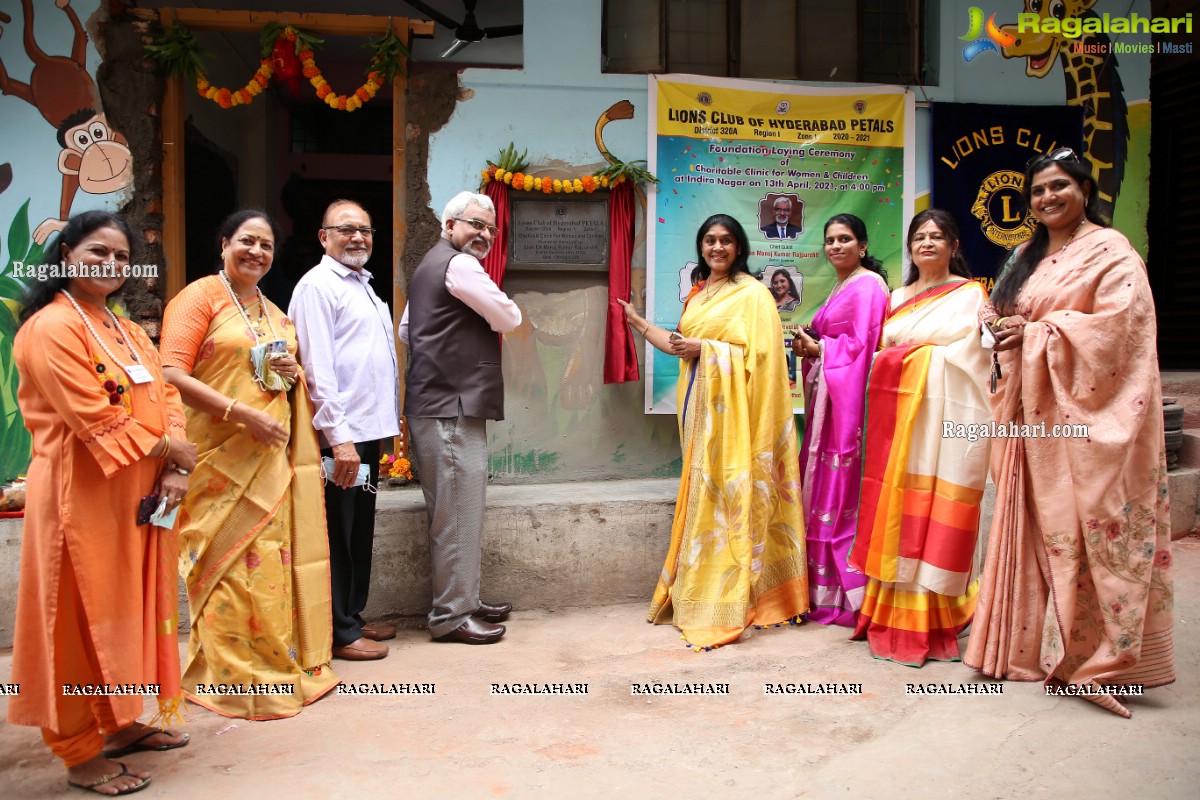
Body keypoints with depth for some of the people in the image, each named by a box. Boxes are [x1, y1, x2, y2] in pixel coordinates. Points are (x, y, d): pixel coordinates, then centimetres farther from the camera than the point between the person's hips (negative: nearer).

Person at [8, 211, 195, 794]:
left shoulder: (128, 331, 16)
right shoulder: (52, 327, -11)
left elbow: (166, 398, 9)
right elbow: (99, 424, -19)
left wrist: (176, 473, -6)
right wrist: (172, 450, -9)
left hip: (142, 496, 8)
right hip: (84, 497, -8)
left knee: (131, 611, 15)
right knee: (82, 620, 2)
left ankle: (120, 724, 31)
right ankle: (80, 755, 16)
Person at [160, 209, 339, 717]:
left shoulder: (273, 312, 19)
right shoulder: (200, 297, -3)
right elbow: (173, 375, -13)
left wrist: (291, 372, 5)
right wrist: (244, 414, -20)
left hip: (273, 456, 7)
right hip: (221, 456, -7)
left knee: (273, 556, 9)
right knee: (233, 563, -5)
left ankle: (279, 664, 21)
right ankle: (234, 676, 8)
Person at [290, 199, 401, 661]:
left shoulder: (363, 286, 20)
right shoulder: (318, 285, -8)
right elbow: (317, 366, -17)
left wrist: (385, 423, 17)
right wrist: (339, 436, -22)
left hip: (368, 431, 9)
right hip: (341, 436, -9)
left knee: (360, 532, 16)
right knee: (339, 533, 0)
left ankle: (353, 617, 28)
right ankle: (340, 633, 10)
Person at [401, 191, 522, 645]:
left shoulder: (430, 265, 23)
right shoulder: (459, 264, -10)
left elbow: (406, 329, 30)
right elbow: (510, 319, -8)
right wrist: (498, 307, 13)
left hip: (437, 407, 11)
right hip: (452, 408, -11)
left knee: (456, 513, 16)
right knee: (459, 514, -5)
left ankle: (462, 601, 26)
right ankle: (451, 616, 3)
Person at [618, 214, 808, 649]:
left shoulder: (752, 293, -4)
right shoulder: (698, 293, 18)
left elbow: (758, 352, -13)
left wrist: (703, 347, -14)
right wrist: (639, 322, 24)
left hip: (732, 405, -7)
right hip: (698, 401, 7)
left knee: (728, 489, -7)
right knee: (702, 489, 8)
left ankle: (728, 601, -1)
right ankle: (696, 590, 16)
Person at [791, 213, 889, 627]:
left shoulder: (867, 285, -8)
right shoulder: (841, 287, 22)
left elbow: (862, 344, -17)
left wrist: (819, 349, -9)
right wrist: (809, 347, 6)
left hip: (850, 396, -10)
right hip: (828, 395, 10)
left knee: (842, 489, -7)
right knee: (823, 488, 9)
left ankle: (851, 596, 1)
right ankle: (827, 591, 17)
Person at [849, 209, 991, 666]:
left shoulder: (969, 294, 6)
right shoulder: (897, 297, 22)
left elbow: (970, 352, -5)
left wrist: (906, 351, -8)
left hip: (941, 411, -5)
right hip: (897, 409, 5)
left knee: (933, 506, -7)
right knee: (895, 504, 2)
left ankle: (926, 620, 0)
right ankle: (891, 611, 9)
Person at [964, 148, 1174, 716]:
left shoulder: (1110, 250, -2)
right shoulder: (1030, 257, 20)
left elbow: (1119, 323, -14)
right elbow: (1003, 314, 23)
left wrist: (1036, 333, -14)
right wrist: (1003, 327, 0)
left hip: (1085, 409, -6)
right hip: (1033, 410, 7)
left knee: (1086, 524, -7)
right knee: (1038, 521, 6)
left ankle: (1100, 653, 2)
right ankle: (1038, 642, 14)